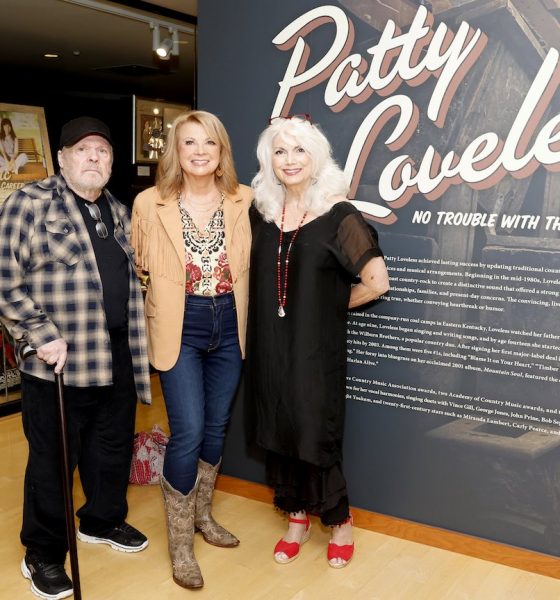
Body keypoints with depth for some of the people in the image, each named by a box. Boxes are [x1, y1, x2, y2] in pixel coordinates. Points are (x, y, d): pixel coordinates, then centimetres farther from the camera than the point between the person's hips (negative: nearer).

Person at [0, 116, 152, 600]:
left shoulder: (118, 212, 13)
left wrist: (136, 348, 15)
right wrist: (43, 335, -16)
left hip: (116, 361, 6)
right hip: (58, 364, -6)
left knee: (113, 449, 19)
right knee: (53, 461, 7)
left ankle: (103, 520, 42)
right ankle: (43, 556, 25)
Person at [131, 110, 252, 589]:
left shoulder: (245, 201, -2)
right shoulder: (150, 203, -7)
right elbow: (140, 265, 5)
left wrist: (242, 313, 4)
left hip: (229, 326, 3)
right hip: (179, 329, -3)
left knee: (217, 427, 14)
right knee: (189, 431, -6)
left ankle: (201, 514, 37)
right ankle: (180, 541, 13)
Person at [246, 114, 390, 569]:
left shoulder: (337, 213, -11)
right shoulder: (262, 211, 4)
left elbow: (377, 282, -13)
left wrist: (330, 304, -2)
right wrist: (280, 306, 5)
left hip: (317, 347, -5)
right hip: (270, 344, 5)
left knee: (315, 432, 2)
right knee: (278, 430, 12)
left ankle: (340, 522, 26)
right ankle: (297, 517, 32)